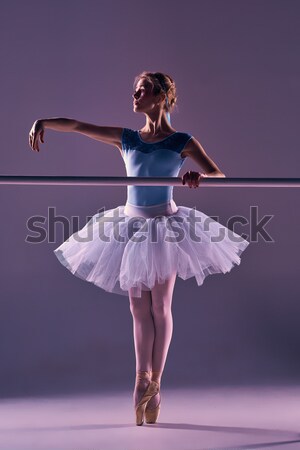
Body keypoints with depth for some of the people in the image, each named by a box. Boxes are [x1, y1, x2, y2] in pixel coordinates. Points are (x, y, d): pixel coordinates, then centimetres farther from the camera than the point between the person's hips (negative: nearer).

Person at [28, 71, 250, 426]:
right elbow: (77, 125, 5)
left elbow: (219, 176, -11)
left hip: (165, 227, -3)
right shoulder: (126, 139, 5)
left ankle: (155, 381, 14)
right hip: (131, 226, 3)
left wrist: (199, 177, -33)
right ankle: (142, 380, 14)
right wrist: (43, 122, -11)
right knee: (139, 308, 6)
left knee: (160, 308, 4)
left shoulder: (182, 142, -4)